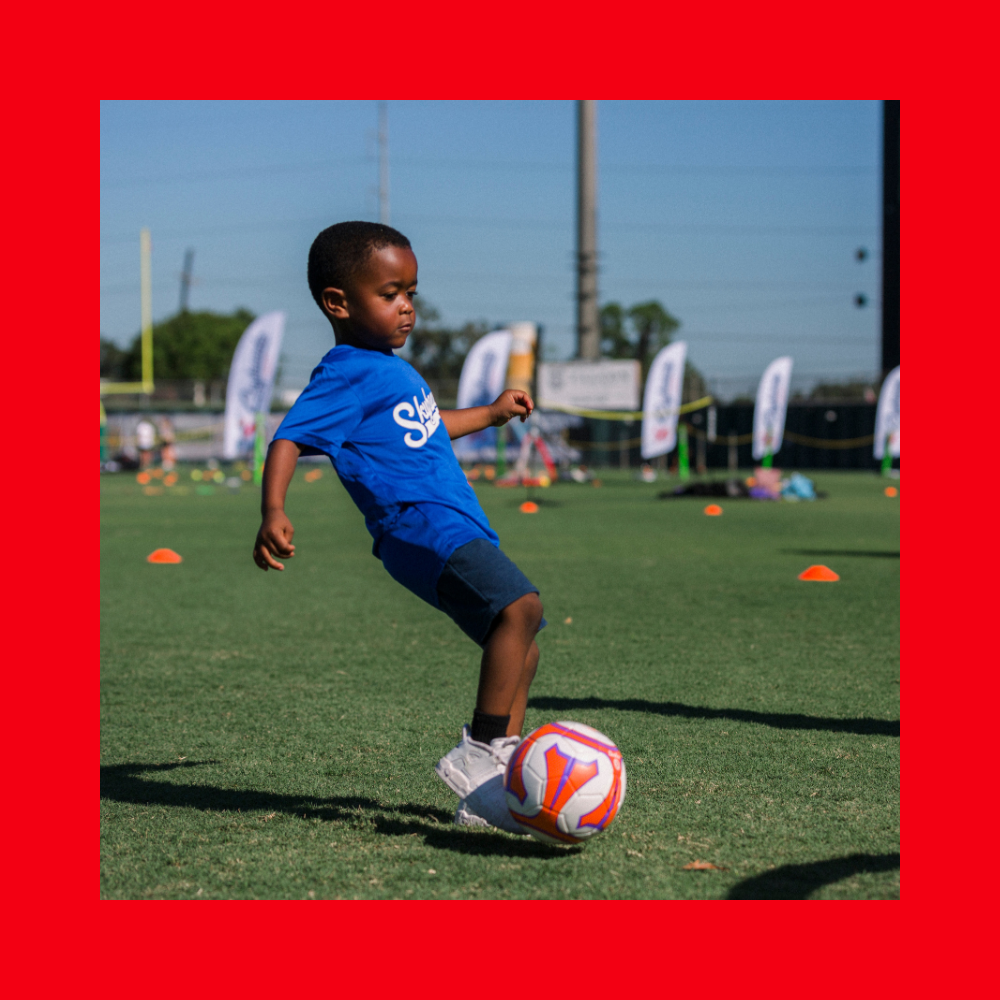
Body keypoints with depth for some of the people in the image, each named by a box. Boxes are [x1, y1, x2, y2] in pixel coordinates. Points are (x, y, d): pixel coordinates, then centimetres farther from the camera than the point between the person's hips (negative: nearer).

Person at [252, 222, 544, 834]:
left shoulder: (392, 369, 22)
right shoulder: (346, 377, -8)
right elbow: (288, 440, -17)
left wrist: (492, 414, 48)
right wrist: (273, 513, -33)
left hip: (462, 530, 10)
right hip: (420, 527, -10)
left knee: (521, 650, 9)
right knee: (521, 605, -29)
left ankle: (491, 792, 11)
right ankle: (480, 753, -26)